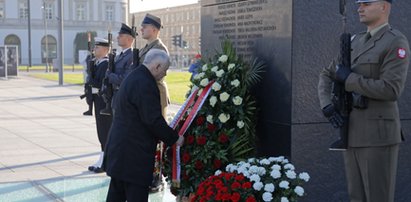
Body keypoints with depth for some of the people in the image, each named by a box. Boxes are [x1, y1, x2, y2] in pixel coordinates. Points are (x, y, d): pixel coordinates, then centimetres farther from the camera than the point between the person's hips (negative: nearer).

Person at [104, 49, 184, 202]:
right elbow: (154, 120, -22)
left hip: (119, 148, 11)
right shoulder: (145, 84, -20)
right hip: (134, 153, -10)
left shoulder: (134, 77, 14)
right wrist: (174, 138, -9)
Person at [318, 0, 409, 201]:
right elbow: (327, 76, 19)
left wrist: (348, 79, -13)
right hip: (354, 134, 8)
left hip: (378, 135, -8)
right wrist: (327, 105, -1)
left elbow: (391, 90, -21)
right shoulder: (356, 42, 15)